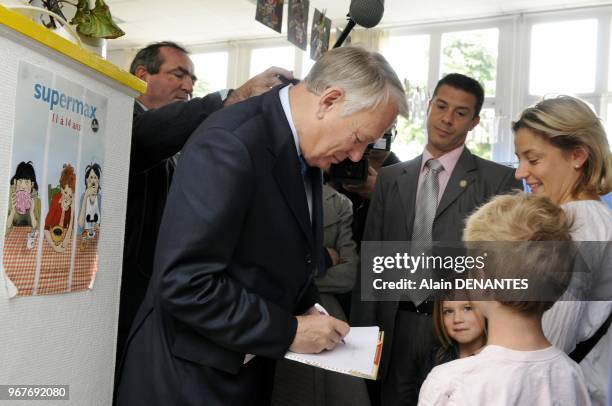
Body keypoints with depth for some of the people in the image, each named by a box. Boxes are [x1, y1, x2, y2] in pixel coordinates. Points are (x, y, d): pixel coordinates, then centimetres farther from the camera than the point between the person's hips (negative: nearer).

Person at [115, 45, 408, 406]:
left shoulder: (303, 146, 2)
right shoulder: (230, 144, -25)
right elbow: (184, 283, -28)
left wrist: (304, 308, 2)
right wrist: (288, 331, -20)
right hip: (193, 373, -8)